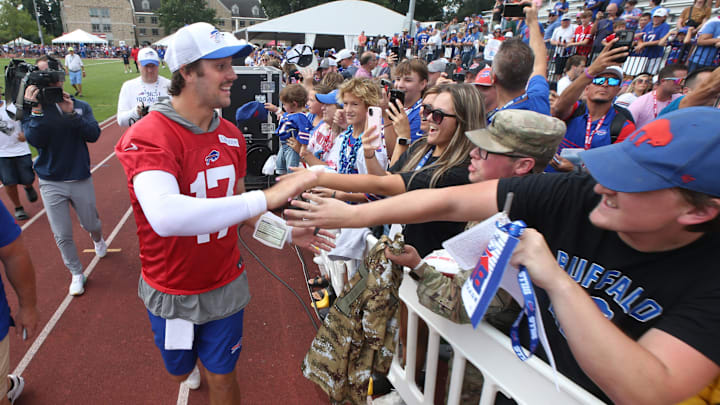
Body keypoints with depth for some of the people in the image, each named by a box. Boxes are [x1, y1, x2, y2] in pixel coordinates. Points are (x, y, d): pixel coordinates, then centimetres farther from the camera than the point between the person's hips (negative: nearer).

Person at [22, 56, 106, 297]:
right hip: (51, 184, 0)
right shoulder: (31, 109, -3)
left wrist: (72, 114, -25)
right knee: (62, 236, 4)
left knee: (91, 224, 16)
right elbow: (35, 140, -16)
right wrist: (36, 110, -24)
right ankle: (76, 274, 23)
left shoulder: (80, 106, -1)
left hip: (81, 179, 0)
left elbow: (94, 134, -14)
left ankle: (97, 240, 52)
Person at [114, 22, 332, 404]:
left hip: (225, 283, 3)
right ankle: (192, 362, 62)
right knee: (179, 370, 26)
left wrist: (284, 231, -6)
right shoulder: (147, 137, -26)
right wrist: (265, 197, -45)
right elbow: (166, 216, -44)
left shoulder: (231, 135, -4)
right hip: (171, 291, -2)